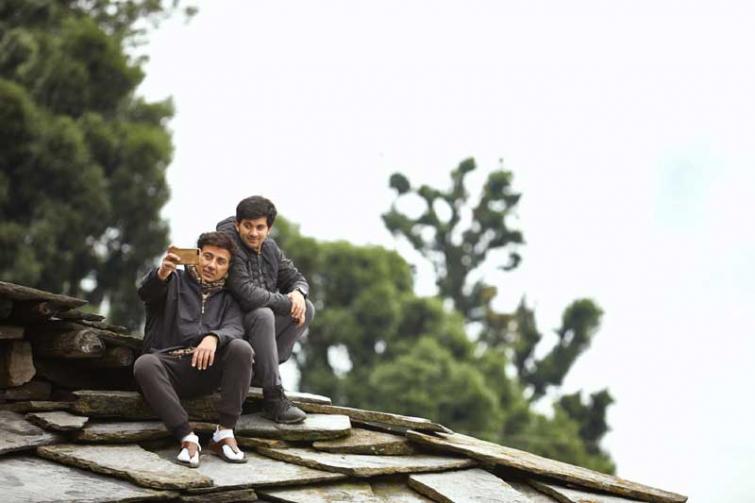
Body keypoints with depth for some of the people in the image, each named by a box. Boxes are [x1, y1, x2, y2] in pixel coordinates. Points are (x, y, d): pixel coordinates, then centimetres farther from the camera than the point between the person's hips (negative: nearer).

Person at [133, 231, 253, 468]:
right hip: (169, 365, -2)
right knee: (144, 364, -34)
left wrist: (214, 338, -27)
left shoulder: (228, 298, 19)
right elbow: (146, 292, -12)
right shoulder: (174, 281, 12)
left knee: (241, 348, -26)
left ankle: (225, 432, -24)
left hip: (207, 369, 2)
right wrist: (162, 273, -37)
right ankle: (186, 437, -34)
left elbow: (234, 329, -2)